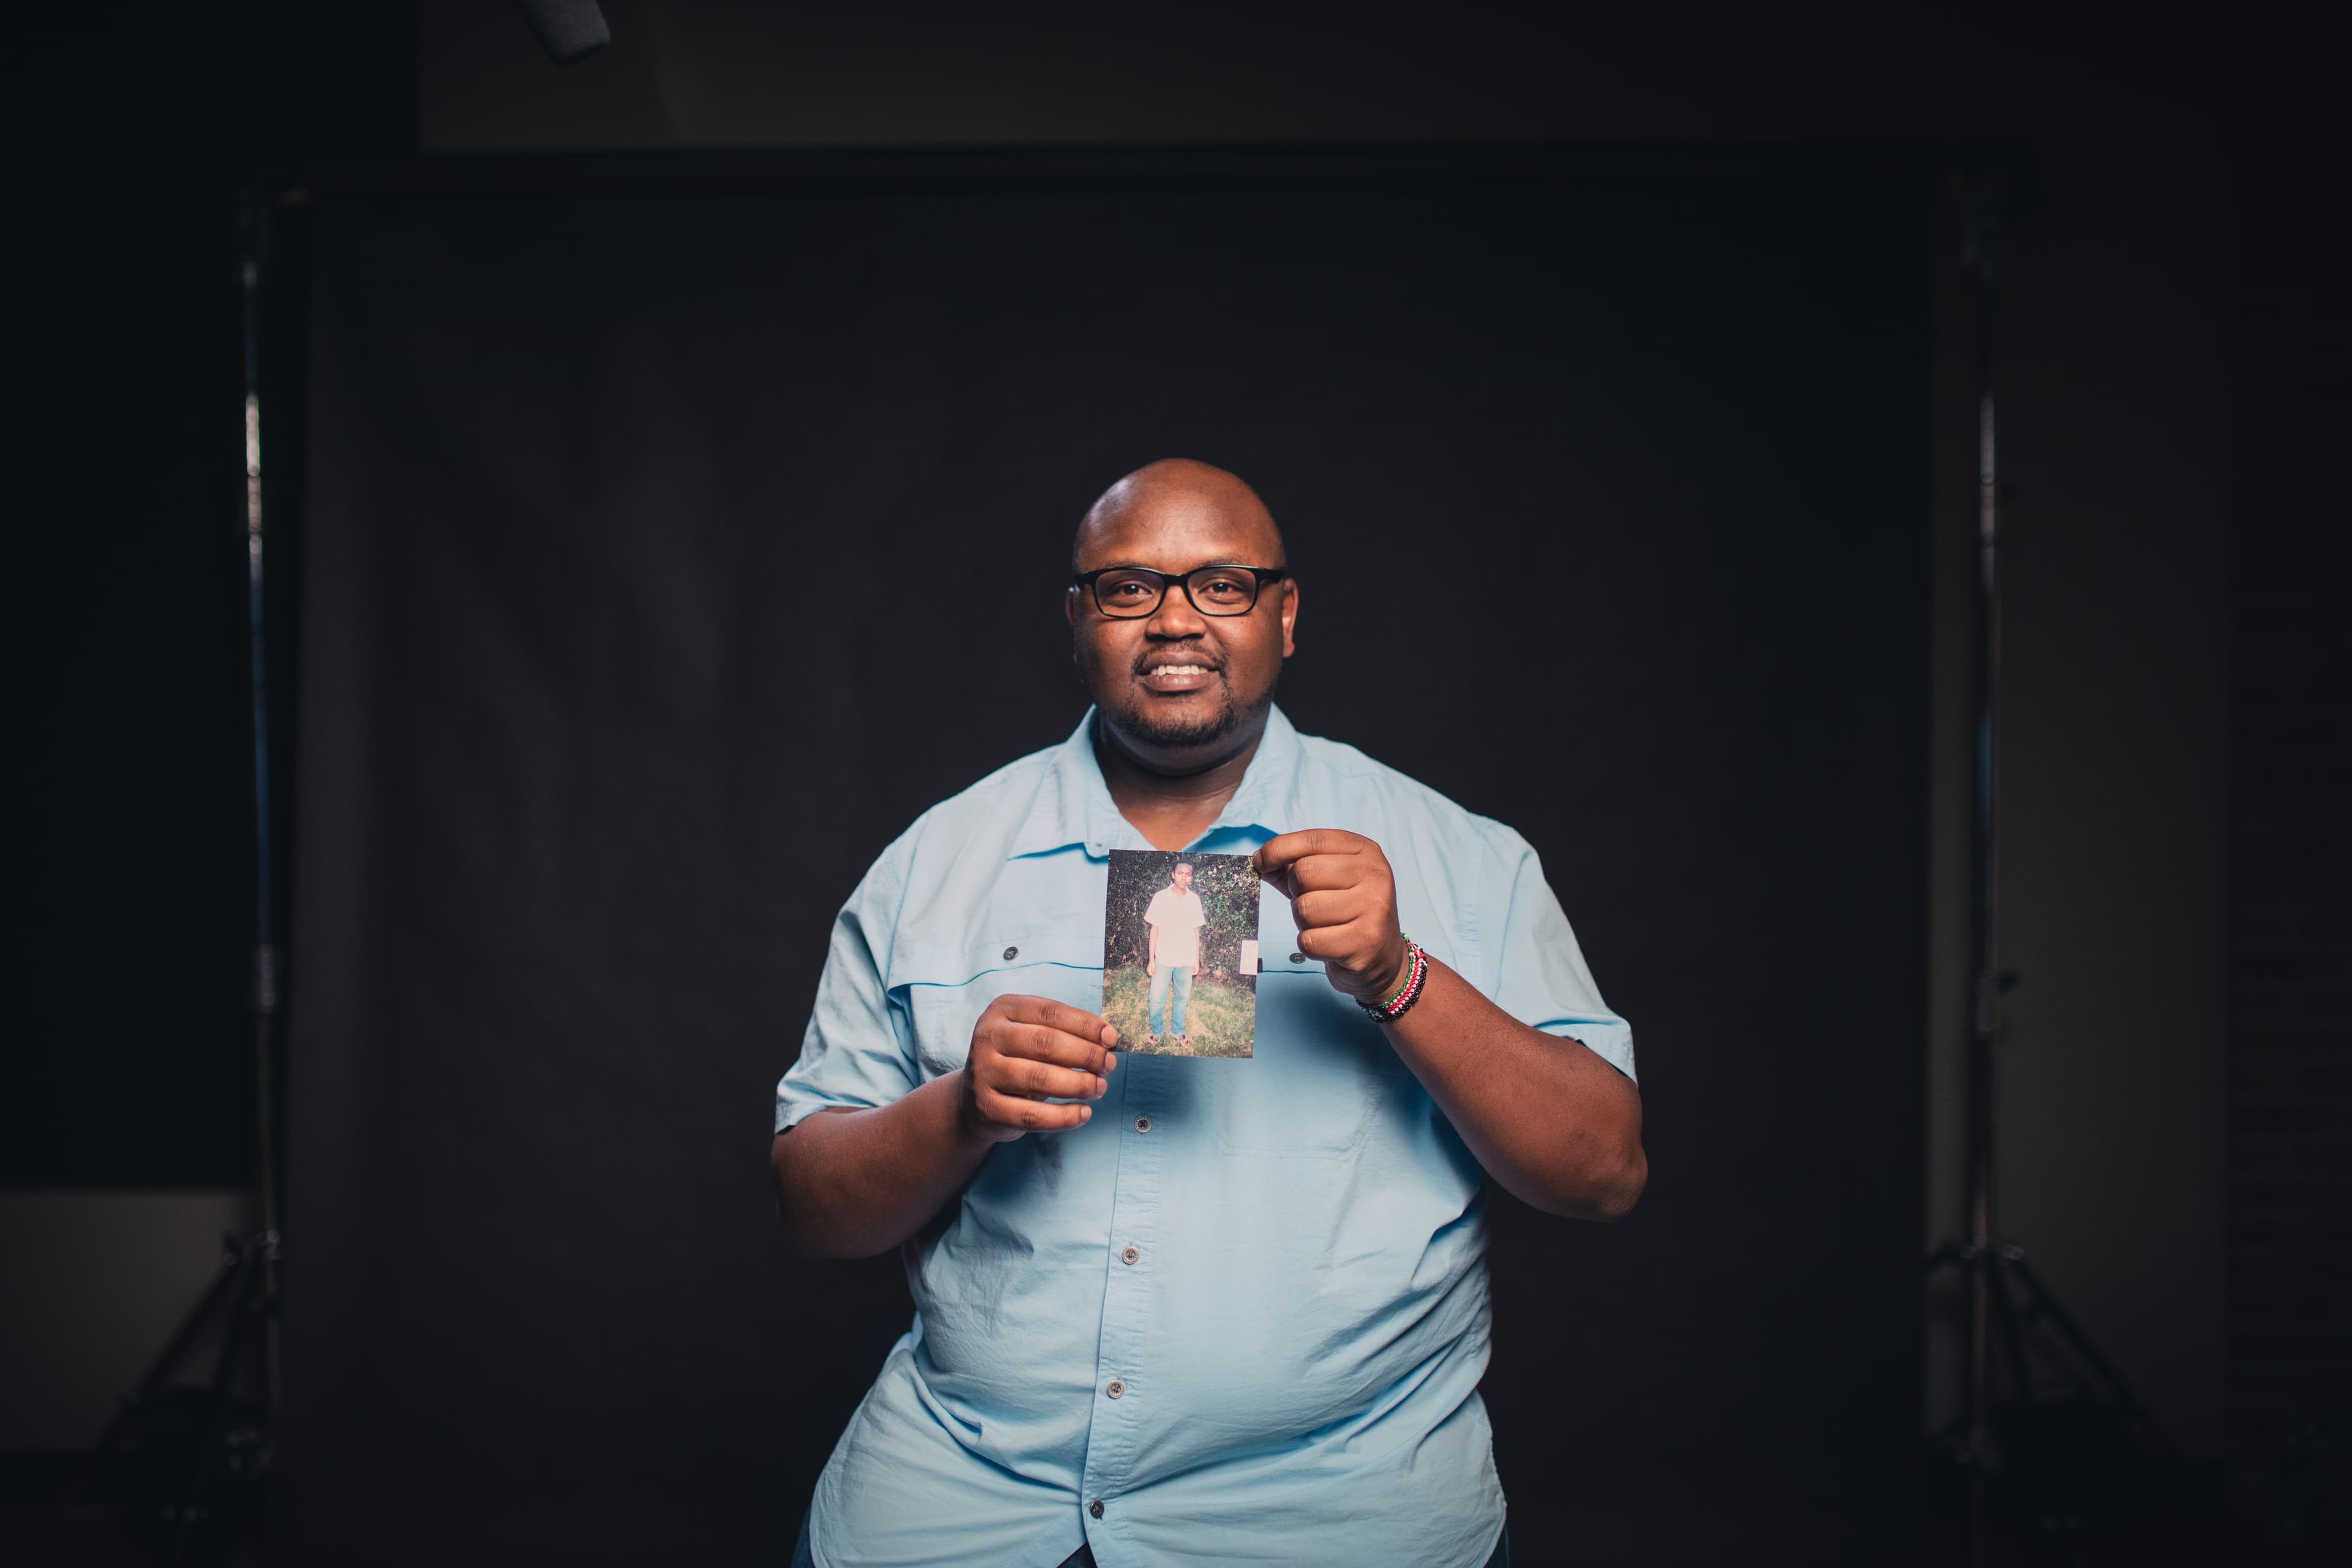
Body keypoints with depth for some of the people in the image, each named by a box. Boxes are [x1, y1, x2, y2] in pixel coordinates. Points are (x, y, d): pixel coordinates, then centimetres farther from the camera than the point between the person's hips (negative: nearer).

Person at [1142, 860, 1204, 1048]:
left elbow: (1196, 930, 8)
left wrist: (1197, 959, 9)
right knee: (1157, 999, 0)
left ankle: (1179, 1031, 27)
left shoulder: (1194, 900, 1)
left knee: (1183, 998, 11)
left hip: (1186, 960, 2)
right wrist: (1151, 960, -4)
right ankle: (1156, 1031, 19)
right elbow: (1154, 929, -3)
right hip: (1163, 959, -2)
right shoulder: (1161, 897, -7)